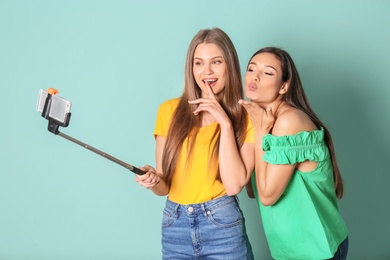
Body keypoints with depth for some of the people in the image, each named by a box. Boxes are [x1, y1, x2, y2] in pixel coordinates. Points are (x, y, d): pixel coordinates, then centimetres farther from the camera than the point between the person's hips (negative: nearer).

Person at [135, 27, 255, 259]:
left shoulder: (245, 117, -5)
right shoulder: (170, 110, 0)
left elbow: (234, 185, -15)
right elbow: (165, 186, 4)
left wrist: (225, 123, -16)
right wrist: (154, 180, -18)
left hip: (222, 226, -2)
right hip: (174, 227, 2)